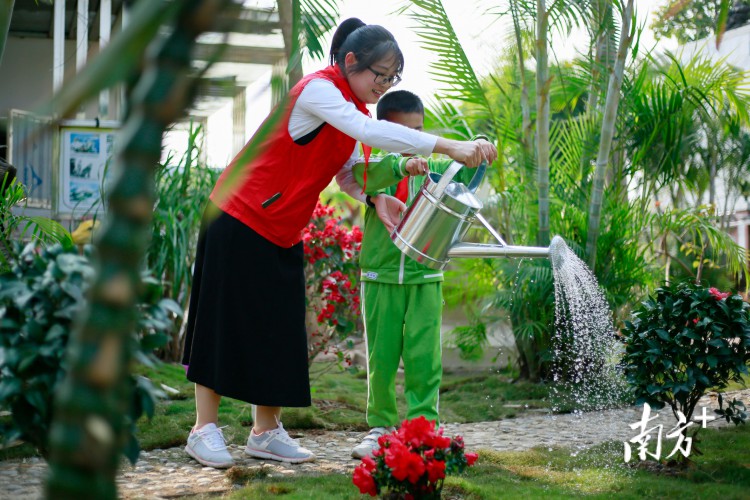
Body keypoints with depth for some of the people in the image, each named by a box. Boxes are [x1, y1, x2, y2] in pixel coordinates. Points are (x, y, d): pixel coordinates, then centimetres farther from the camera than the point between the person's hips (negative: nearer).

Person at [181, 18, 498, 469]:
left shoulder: (354, 106, 6)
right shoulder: (317, 90, -22)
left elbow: (346, 168, 12)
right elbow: (371, 132, -37)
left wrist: (377, 199, -9)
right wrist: (448, 146, -43)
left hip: (282, 234, 9)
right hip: (240, 222, -8)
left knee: (279, 328, 7)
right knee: (225, 323, -2)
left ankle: (266, 432, 15)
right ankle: (205, 428, 7)